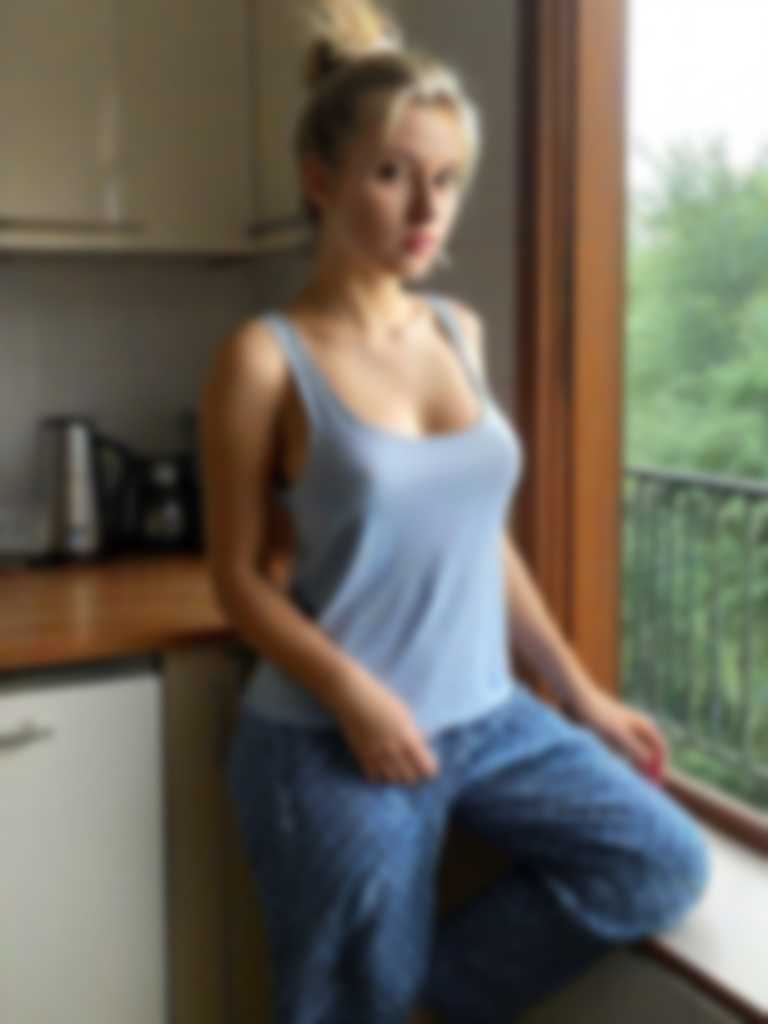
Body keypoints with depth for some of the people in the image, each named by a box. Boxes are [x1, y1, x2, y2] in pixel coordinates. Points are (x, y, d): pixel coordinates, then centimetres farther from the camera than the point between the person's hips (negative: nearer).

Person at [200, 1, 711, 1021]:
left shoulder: (460, 331, 5)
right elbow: (240, 577, -8)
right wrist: (353, 693, -22)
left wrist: (580, 690, 11)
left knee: (665, 866, -6)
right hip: (331, 745, -5)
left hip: (486, 713, 5)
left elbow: (485, 533, 11)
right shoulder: (265, 358, -12)